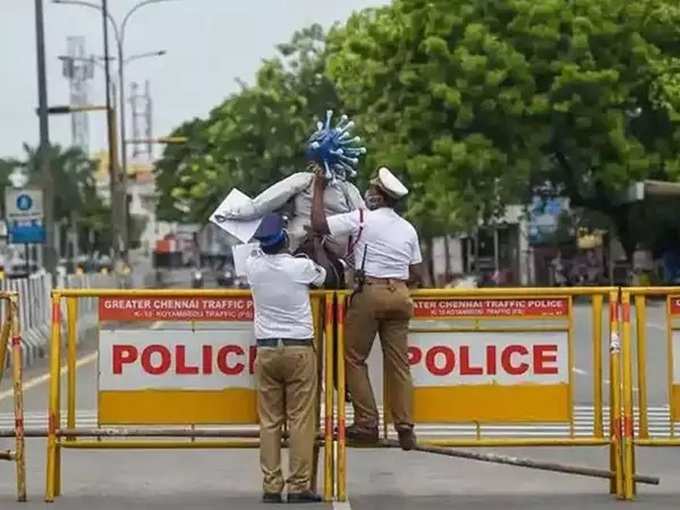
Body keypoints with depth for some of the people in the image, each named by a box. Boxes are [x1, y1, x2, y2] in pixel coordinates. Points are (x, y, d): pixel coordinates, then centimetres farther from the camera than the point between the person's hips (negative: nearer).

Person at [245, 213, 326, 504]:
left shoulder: (253, 267, -2)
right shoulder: (302, 267, -9)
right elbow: (324, 277, 14)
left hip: (266, 350, 3)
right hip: (299, 349, -3)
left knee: (269, 422, 5)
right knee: (301, 420, 0)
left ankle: (271, 487, 4)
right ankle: (299, 487, -2)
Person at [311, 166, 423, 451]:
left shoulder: (363, 219, -5)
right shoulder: (408, 229, 14)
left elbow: (318, 224, -7)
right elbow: (416, 275, 15)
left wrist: (319, 190, 4)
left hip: (371, 291, -5)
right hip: (400, 294, 6)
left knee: (354, 357, 4)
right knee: (398, 362, 5)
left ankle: (367, 424, 0)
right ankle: (405, 429, 2)